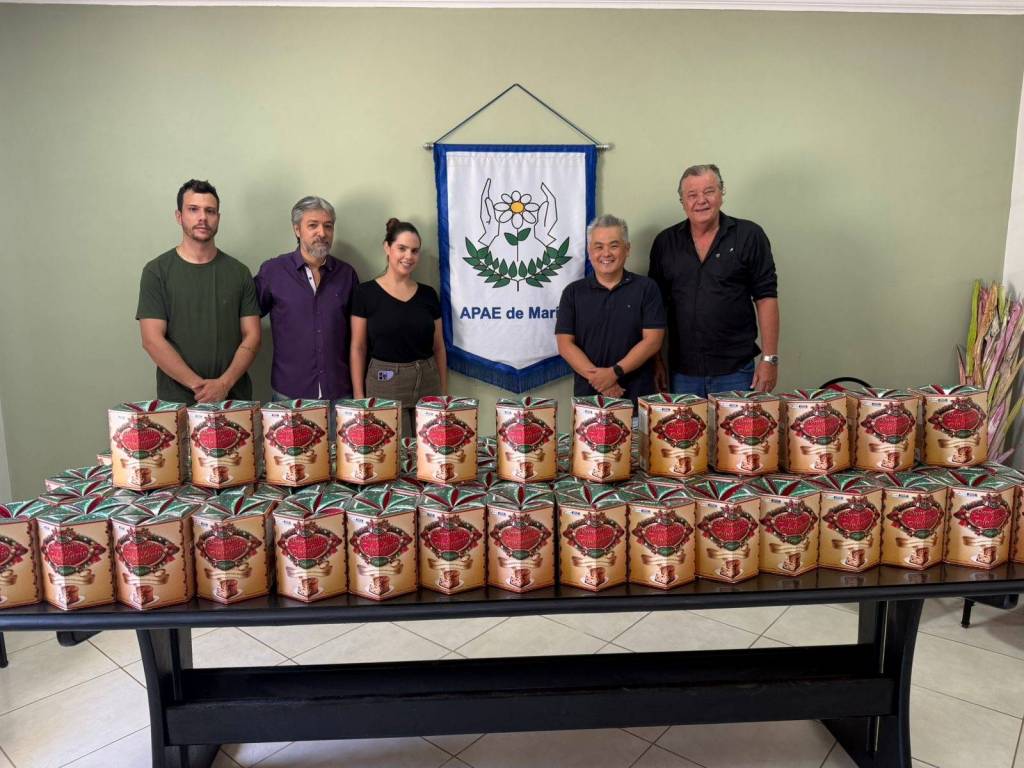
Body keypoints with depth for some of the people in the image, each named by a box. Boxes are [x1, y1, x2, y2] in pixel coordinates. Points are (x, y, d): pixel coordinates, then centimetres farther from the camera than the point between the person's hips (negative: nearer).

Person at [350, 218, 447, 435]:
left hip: (427, 383, 3)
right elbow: (358, 348, -2)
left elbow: (438, 347, 11)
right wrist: (359, 396, -6)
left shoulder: (428, 294, 7)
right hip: (384, 386, -3)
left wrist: (444, 392, 9)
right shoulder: (367, 293, -2)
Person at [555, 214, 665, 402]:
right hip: (588, 394, 1)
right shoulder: (573, 292, 5)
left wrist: (615, 372, -16)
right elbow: (565, 344, -2)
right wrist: (596, 378, -15)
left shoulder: (646, 288, 2)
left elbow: (653, 340, -6)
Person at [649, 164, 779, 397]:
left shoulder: (749, 236, -1)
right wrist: (656, 361, 4)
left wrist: (769, 358, -8)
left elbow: (766, 297, -2)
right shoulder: (665, 242, 6)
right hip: (682, 373, 2)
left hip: (736, 371, -2)